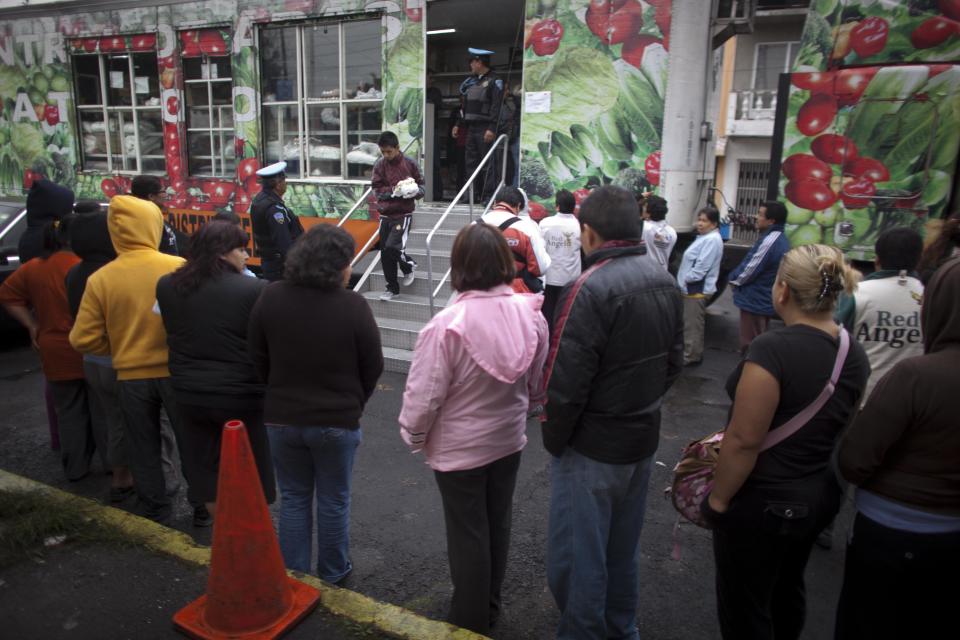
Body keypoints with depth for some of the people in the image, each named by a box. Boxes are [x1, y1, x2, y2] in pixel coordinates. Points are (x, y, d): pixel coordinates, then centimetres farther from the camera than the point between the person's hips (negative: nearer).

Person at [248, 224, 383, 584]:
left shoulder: (271, 298, -9)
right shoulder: (353, 306, -19)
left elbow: (258, 358, 2)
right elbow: (373, 366, -9)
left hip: (282, 418, 3)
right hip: (337, 422, -3)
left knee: (293, 498, 19)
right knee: (333, 501, 15)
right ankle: (332, 574, 32)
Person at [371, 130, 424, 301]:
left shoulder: (409, 163, -4)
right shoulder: (380, 165, 1)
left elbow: (421, 186, 3)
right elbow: (377, 190, -4)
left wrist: (414, 192, -19)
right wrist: (395, 190, -20)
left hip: (403, 214, -4)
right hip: (385, 215, 4)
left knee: (392, 246, -19)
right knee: (385, 253, 6)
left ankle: (409, 266, 13)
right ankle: (392, 288, 22)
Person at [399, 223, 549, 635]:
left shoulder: (448, 323, -28)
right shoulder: (531, 312, -12)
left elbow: (424, 392, -20)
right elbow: (538, 382, 2)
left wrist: (413, 435, 0)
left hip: (459, 448, -5)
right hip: (509, 439, 5)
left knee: (467, 533, 13)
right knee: (497, 524, 22)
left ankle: (471, 621, 31)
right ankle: (490, 606, 43)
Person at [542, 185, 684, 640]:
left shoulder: (592, 288, -24)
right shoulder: (664, 282, 2)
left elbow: (566, 381, -24)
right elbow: (672, 362, 9)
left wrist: (553, 440, -9)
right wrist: (643, 408, 15)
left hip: (593, 449, -8)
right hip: (643, 440, 8)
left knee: (577, 557, 10)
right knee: (622, 550, 24)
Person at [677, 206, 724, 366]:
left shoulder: (712, 240, -17)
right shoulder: (704, 237, 17)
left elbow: (702, 266, -23)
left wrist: (686, 279, -13)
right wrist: (683, 281, 12)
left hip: (698, 289, -11)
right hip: (692, 287, 11)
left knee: (693, 324, -3)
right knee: (689, 323, 18)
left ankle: (691, 356, 4)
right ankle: (689, 352, 28)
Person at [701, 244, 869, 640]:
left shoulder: (773, 349, -27)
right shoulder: (855, 354, -2)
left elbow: (743, 440, -25)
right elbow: (843, 429, 11)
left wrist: (717, 499, -13)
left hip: (761, 503, -7)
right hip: (819, 496, 8)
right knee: (787, 593, 27)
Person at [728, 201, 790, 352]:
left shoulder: (769, 241, -24)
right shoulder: (781, 239, 8)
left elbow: (750, 270, -20)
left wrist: (733, 279, -3)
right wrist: (737, 278, 10)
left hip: (755, 301, -10)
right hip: (766, 300, 10)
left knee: (750, 345, 0)